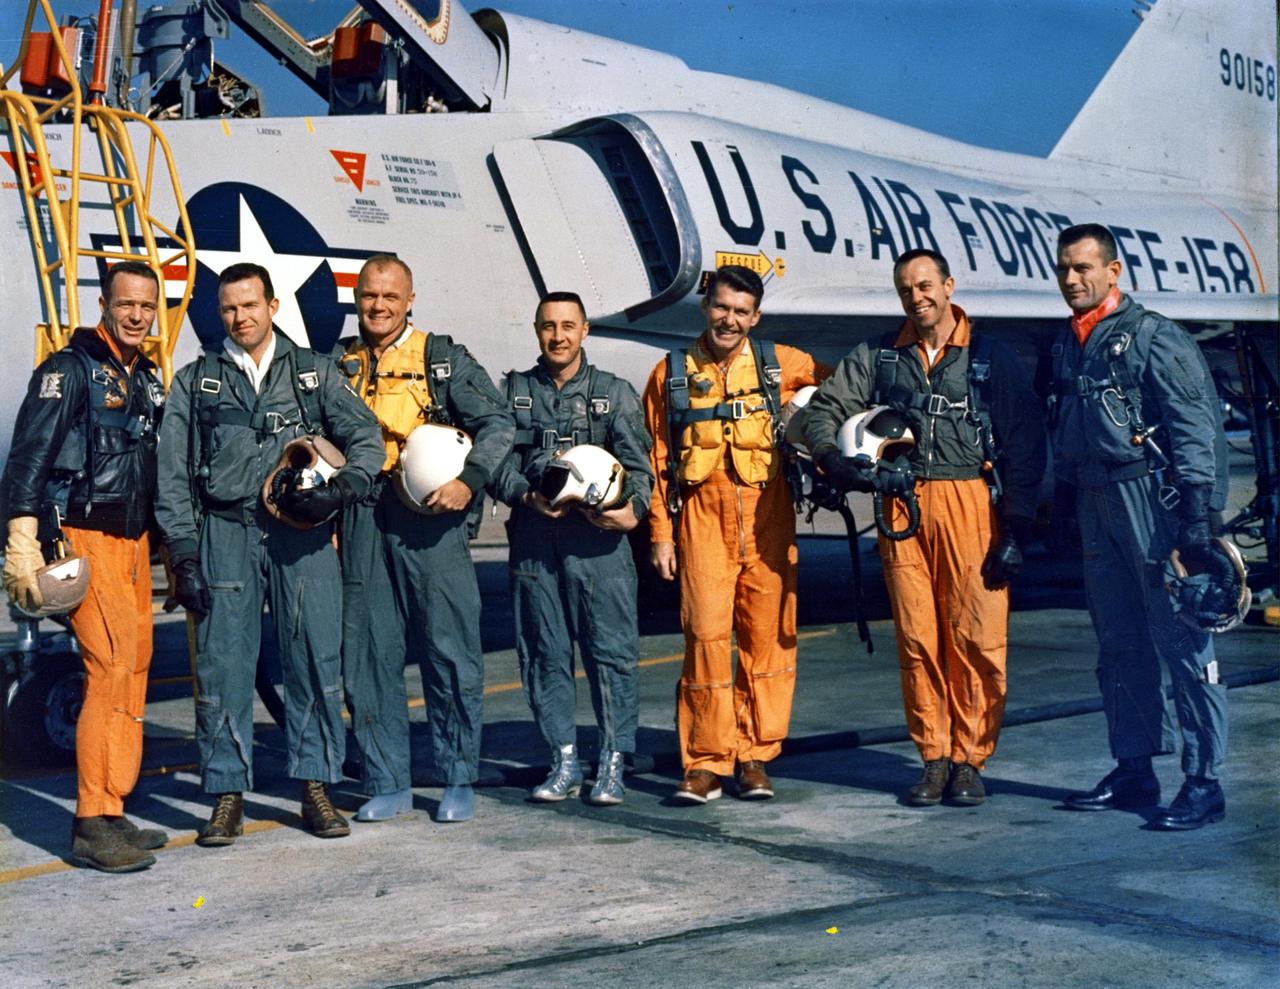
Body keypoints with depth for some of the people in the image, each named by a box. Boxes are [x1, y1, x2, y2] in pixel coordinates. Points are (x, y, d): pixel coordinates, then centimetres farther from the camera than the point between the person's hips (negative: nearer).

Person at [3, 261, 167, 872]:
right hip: (83, 540, -8)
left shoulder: (148, 380, 18)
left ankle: (111, 814, 14)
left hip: (134, 541, 8)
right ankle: (93, 825, -12)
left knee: (133, 669, 7)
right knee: (112, 668, -15)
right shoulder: (70, 369, -6)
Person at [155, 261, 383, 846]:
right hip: (226, 534, 0)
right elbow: (173, 475, 10)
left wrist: (341, 489, -12)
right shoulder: (195, 382, 13)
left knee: (315, 659, -2)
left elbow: (366, 438, 8)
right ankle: (228, 795, 7)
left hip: (303, 535, 0)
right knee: (223, 662, -2)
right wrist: (184, 554, 1)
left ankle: (315, 787, 8)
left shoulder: (314, 373, 13)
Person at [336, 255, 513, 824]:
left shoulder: (442, 359, 4)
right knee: (368, 655, 5)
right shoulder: (339, 366, 14)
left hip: (429, 516, -3)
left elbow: (499, 423, -1)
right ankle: (387, 784, 15)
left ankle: (459, 782, 10)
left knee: (450, 650, -1)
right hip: (362, 521, 3)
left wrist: (469, 480, -14)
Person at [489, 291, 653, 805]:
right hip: (535, 536, 2)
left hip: (599, 537, -2)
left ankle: (612, 764, 4)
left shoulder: (614, 393, 11)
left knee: (612, 648, -5)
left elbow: (637, 464, 3)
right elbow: (497, 460, 6)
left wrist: (633, 509, -16)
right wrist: (528, 497, -12)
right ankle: (564, 762, 15)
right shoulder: (513, 392, 14)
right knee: (544, 651, 5)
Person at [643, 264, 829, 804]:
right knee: (706, 634, -7)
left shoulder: (780, 365, 8)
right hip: (702, 517, -1)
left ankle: (755, 757, 11)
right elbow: (657, 460, 10)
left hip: (767, 517, 1)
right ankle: (705, 763, 0)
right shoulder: (672, 374, 9)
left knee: (767, 635, 1)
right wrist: (660, 533, 5)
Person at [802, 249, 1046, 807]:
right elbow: (821, 416, 11)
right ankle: (933, 759, 10)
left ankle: (969, 760, 5)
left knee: (977, 637, -5)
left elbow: (1025, 448, 3)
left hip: (973, 506, -2)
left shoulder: (992, 359, 8)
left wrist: (1015, 532, -4)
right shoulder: (876, 359, 14)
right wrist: (854, 471, -8)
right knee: (917, 639, 1)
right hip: (904, 506, 2)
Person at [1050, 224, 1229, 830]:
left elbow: (1195, 430, -11)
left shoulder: (1153, 337, -6)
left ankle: (1204, 783, -3)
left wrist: (1197, 518, -17)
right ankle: (1133, 771, 21)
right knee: (1119, 646, 12)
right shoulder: (1067, 345, 16)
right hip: (1096, 503, 8)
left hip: (1152, 498, -7)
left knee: (1181, 641, -7)